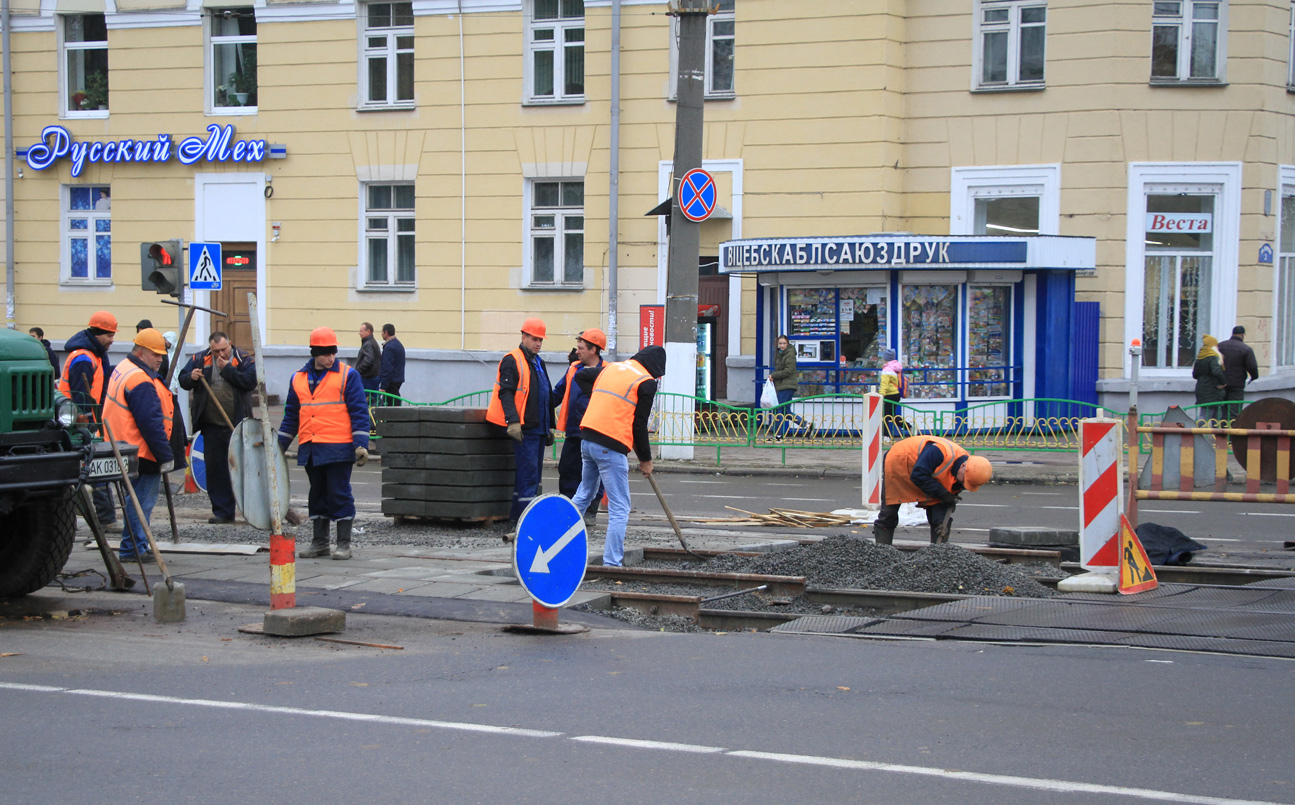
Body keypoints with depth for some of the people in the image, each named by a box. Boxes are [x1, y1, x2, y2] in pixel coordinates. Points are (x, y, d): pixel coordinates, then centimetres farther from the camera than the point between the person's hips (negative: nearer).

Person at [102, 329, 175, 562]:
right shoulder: (140, 381, -20)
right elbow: (151, 423, -23)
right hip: (141, 453, -11)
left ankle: (134, 547, 20)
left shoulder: (123, 370, 15)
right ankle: (133, 549, -3)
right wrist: (165, 456, -18)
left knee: (137, 499, 16)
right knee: (141, 501, -5)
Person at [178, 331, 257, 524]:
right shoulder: (200, 360, 8)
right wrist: (191, 378, -12)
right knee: (215, 469, 3)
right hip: (211, 425, 3)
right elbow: (183, 381, 10)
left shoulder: (244, 360, 0)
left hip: (237, 425, -3)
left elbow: (251, 381, -14)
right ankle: (222, 512, 10)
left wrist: (227, 369, -15)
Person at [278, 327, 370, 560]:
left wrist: (361, 444, -12)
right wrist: (279, 445, 15)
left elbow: (359, 412, -4)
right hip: (310, 450, 5)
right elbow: (291, 416, 20)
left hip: (338, 449, -5)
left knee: (340, 495, -3)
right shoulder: (298, 379, 13)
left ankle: (344, 544, 5)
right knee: (317, 495, 12)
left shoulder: (348, 376, -1)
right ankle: (319, 542, 20)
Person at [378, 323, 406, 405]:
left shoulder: (389, 347, -16)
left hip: (391, 382, -10)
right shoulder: (399, 344, 16)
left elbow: (387, 367, -21)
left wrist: (383, 386, -20)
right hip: (398, 379, 10)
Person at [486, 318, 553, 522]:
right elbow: (505, 393, -16)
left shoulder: (539, 363, 21)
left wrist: (549, 427, 26)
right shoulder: (512, 361, -7)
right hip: (524, 428, -9)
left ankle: (517, 514, 16)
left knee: (531, 473, 10)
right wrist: (513, 421, -26)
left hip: (539, 428, 9)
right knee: (528, 473, -12)